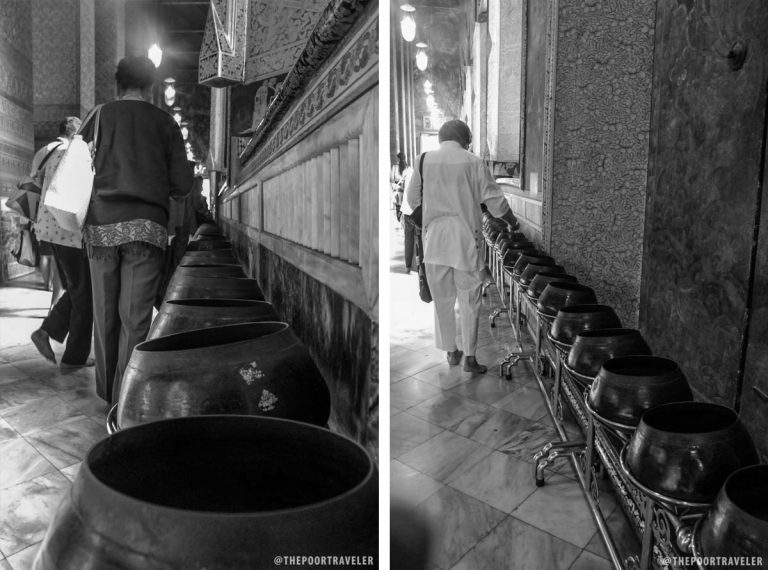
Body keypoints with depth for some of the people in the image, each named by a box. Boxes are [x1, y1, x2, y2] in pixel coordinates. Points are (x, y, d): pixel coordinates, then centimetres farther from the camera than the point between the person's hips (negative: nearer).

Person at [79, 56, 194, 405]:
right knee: (135, 317, -1)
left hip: (101, 225, 2)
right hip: (146, 225, -2)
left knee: (105, 314, 10)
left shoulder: (98, 117, 12)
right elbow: (182, 185, 4)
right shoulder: (164, 122, 8)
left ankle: (106, 391, 21)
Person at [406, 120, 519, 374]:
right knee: (469, 300, 8)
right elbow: (495, 201, 0)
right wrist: (513, 222, 18)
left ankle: (451, 352, 24)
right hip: (466, 239, -2)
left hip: (435, 239, 2)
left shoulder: (424, 160, 1)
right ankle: (470, 357, 12)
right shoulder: (474, 163, -4)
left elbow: (411, 199, 8)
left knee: (442, 299, 13)